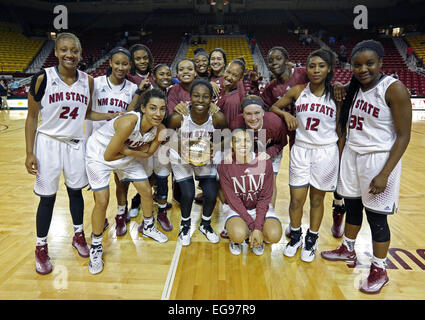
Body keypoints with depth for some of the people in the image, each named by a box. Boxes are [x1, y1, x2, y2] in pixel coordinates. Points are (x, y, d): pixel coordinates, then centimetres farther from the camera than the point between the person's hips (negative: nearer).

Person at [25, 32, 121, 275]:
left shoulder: (88, 81, -1)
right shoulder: (42, 78, -11)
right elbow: (32, 118, -6)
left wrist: (111, 116, -3)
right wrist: (30, 153, -9)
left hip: (76, 144, 3)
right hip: (48, 143, -3)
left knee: (76, 191, 14)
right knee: (47, 198, 5)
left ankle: (78, 235, 35)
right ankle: (41, 248, 25)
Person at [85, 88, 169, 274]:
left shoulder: (160, 129, -20)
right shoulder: (129, 122, -39)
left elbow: (148, 153, -5)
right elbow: (108, 156, -30)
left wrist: (128, 151, -20)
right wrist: (134, 151, -19)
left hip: (127, 156, 6)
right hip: (99, 154, -6)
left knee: (146, 191, 8)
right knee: (102, 201, -9)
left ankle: (147, 227, 36)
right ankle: (96, 248, 14)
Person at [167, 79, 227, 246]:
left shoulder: (218, 118, -26)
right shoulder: (178, 118, -29)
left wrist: (216, 151, -22)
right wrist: (183, 153, -21)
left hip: (206, 158, 2)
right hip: (182, 158, -1)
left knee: (211, 195, -5)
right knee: (188, 194, -10)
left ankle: (205, 224, 28)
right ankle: (185, 225, 23)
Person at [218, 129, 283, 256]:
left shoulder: (265, 163, -13)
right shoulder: (224, 166, -16)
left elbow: (265, 198, -10)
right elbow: (233, 200, -14)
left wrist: (258, 228, -18)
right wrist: (252, 225, -19)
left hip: (260, 207, 2)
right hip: (236, 208, -1)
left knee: (274, 235, -23)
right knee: (239, 234, -31)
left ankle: (255, 238, 11)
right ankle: (236, 238, 7)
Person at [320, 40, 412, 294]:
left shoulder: (394, 89, -15)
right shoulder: (353, 89, 5)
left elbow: (404, 136, -16)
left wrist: (384, 174, -19)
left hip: (379, 159, -6)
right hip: (351, 155, 6)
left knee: (377, 217, 4)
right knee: (352, 206, 18)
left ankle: (379, 271, 24)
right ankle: (348, 250, 40)